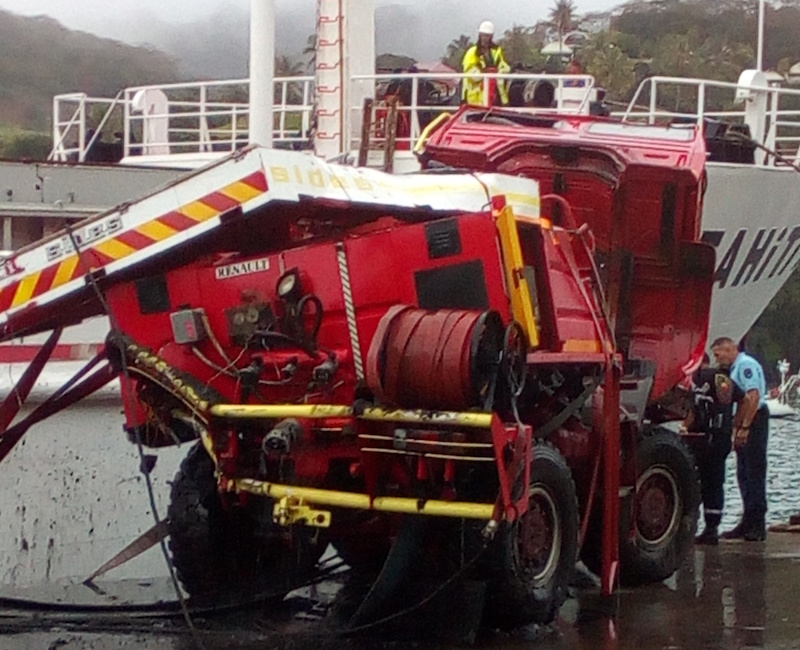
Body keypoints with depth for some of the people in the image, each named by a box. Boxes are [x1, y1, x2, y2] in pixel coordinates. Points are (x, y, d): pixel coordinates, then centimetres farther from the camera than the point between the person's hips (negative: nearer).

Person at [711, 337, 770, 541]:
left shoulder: (746, 365, -12)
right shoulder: (736, 368, 19)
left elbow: (753, 397, -22)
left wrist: (744, 428, -24)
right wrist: (735, 428, 16)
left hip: (754, 421, -10)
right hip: (745, 425, 10)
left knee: (754, 473, -9)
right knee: (744, 474, 12)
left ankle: (757, 526, -8)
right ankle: (749, 524, 17)